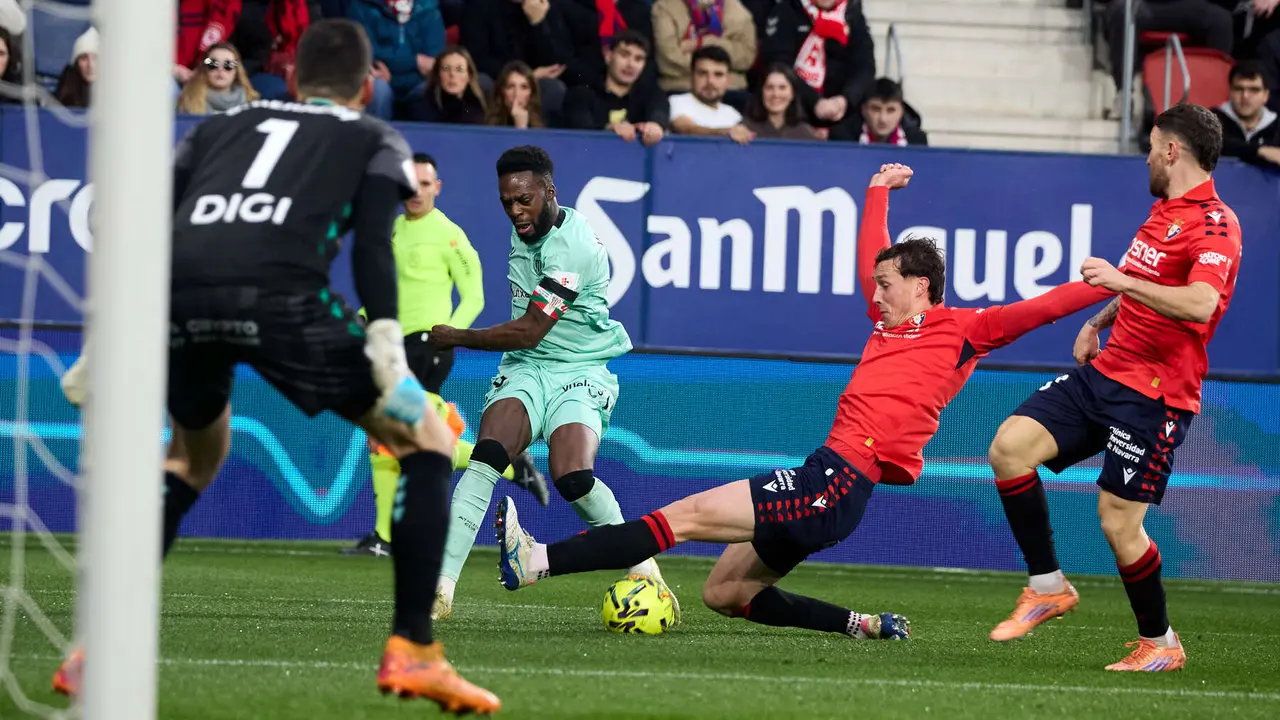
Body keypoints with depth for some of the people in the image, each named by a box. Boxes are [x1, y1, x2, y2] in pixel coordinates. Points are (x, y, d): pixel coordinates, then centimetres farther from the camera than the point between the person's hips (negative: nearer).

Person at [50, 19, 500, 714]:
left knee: (193, 454, 33)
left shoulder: (220, 126, 35)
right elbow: (372, 241, 5)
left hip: (175, 293, 4)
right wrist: (385, 339, -4)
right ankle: (411, 652, 4)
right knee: (426, 441, 15)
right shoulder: (376, 140, 26)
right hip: (279, 293, -4)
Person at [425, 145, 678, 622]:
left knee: (572, 478, -29)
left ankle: (642, 568, -5)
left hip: (581, 372, -6)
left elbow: (528, 331, -17)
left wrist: (455, 338, -6)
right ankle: (441, 585, -34)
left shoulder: (573, 247, -19)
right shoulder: (526, 230, 9)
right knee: (487, 454, -23)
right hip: (524, 368, 6)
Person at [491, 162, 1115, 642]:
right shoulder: (891, 321, 23)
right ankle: (870, 626, 8)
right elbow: (870, 256, 38)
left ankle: (537, 562, -19)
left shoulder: (962, 329, 1)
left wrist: (1107, 286, -9)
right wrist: (878, 191, 46)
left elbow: (1036, 309, -2)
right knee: (723, 593, 13)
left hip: (840, 482, -10)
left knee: (689, 514, -14)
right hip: (828, 479, 10)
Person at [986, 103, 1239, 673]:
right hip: (1104, 371, 9)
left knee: (1118, 521, -8)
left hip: (1153, 395, -9)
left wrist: (1122, 280, -33)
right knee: (1010, 448, -7)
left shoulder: (1213, 224, -14)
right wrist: (1099, 321, 19)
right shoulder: (1163, 210, 15)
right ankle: (1048, 586, 6)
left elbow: (1200, 305, -32)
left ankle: (1160, 643, 14)